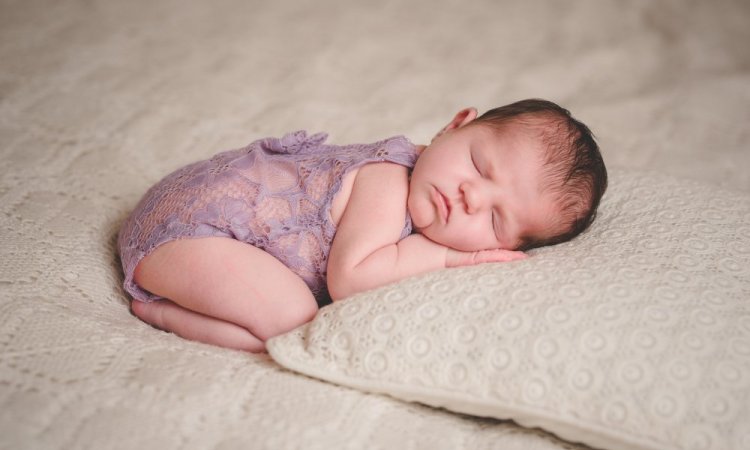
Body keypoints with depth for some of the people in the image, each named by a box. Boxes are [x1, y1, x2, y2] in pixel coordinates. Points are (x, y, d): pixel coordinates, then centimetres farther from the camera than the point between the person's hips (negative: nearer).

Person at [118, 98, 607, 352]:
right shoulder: (389, 185, -27)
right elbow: (348, 278, -33)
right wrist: (441, 254, -24)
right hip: (190, 220, -9)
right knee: (292, 317, -22)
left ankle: (171, 284, 19)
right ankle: (157, 308, -6)